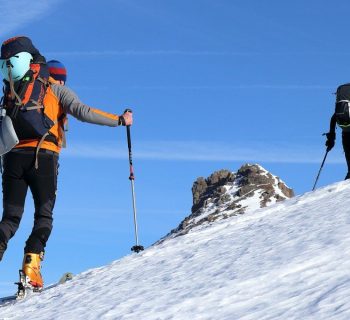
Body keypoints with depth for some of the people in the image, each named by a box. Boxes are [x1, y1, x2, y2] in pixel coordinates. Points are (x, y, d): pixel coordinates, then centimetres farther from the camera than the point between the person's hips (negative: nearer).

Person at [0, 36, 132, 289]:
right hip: (43, 157, -3)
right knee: (44, 215, 4)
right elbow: (82, 112, -2)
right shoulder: (58, 90, 14)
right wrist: (120, 120, 5)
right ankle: (31, 266, -14)